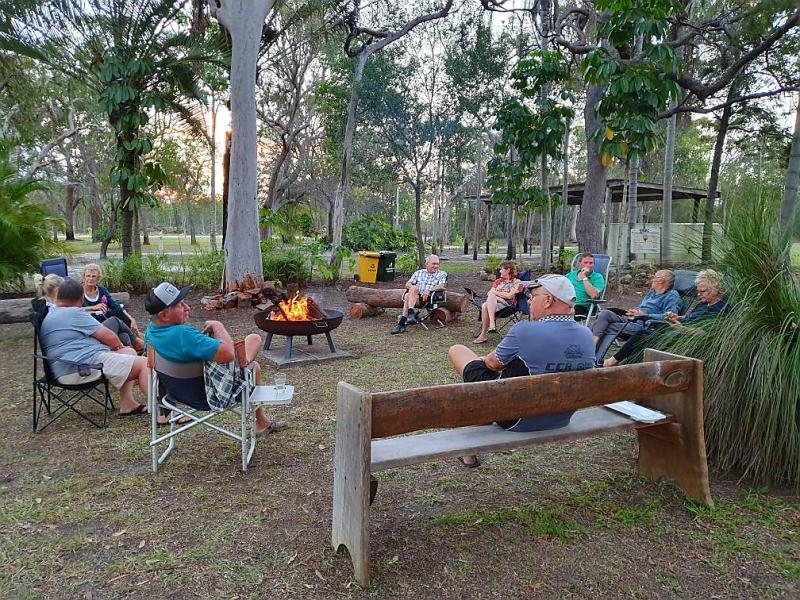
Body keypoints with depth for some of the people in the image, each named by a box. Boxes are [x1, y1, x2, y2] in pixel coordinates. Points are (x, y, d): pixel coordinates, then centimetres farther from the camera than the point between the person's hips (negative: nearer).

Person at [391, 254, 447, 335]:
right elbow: (407, 284, 18)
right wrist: (412, 287, -7)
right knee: (407, 296, -35)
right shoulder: (419, 273, 27)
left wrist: (429, 290, -19)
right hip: (415, 296, 3)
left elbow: (442, 286, -2)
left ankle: (401, 323, -42)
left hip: (428, 298, -3)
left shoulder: (442, 274, 18)